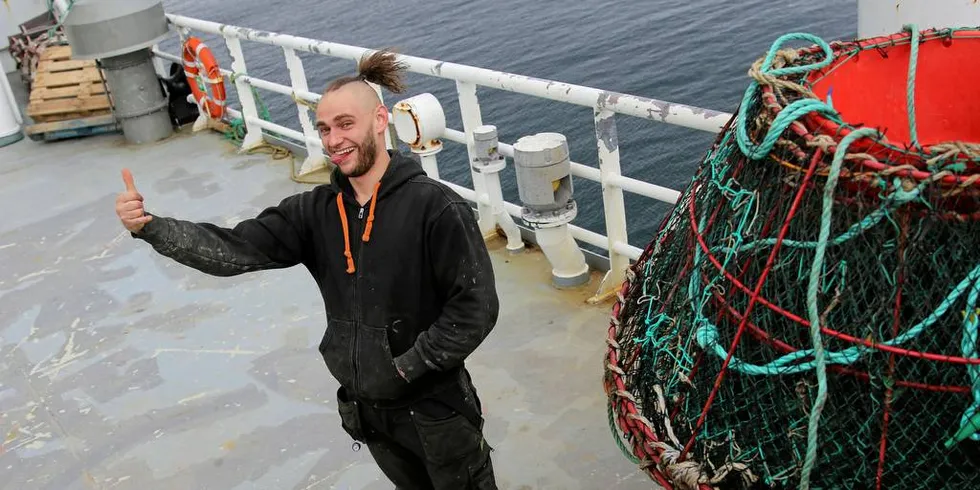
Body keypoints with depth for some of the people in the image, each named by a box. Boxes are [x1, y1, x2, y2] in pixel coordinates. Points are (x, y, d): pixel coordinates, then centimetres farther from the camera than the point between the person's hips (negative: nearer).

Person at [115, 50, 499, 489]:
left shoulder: (434, 206, -21)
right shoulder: (316, 212, -5)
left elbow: (475, 307, -21)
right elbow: (233, 250, -13)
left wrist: (407, 367, -19)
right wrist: (148, 227, -26)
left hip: (437, 408, -5)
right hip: (367, 409, 6)